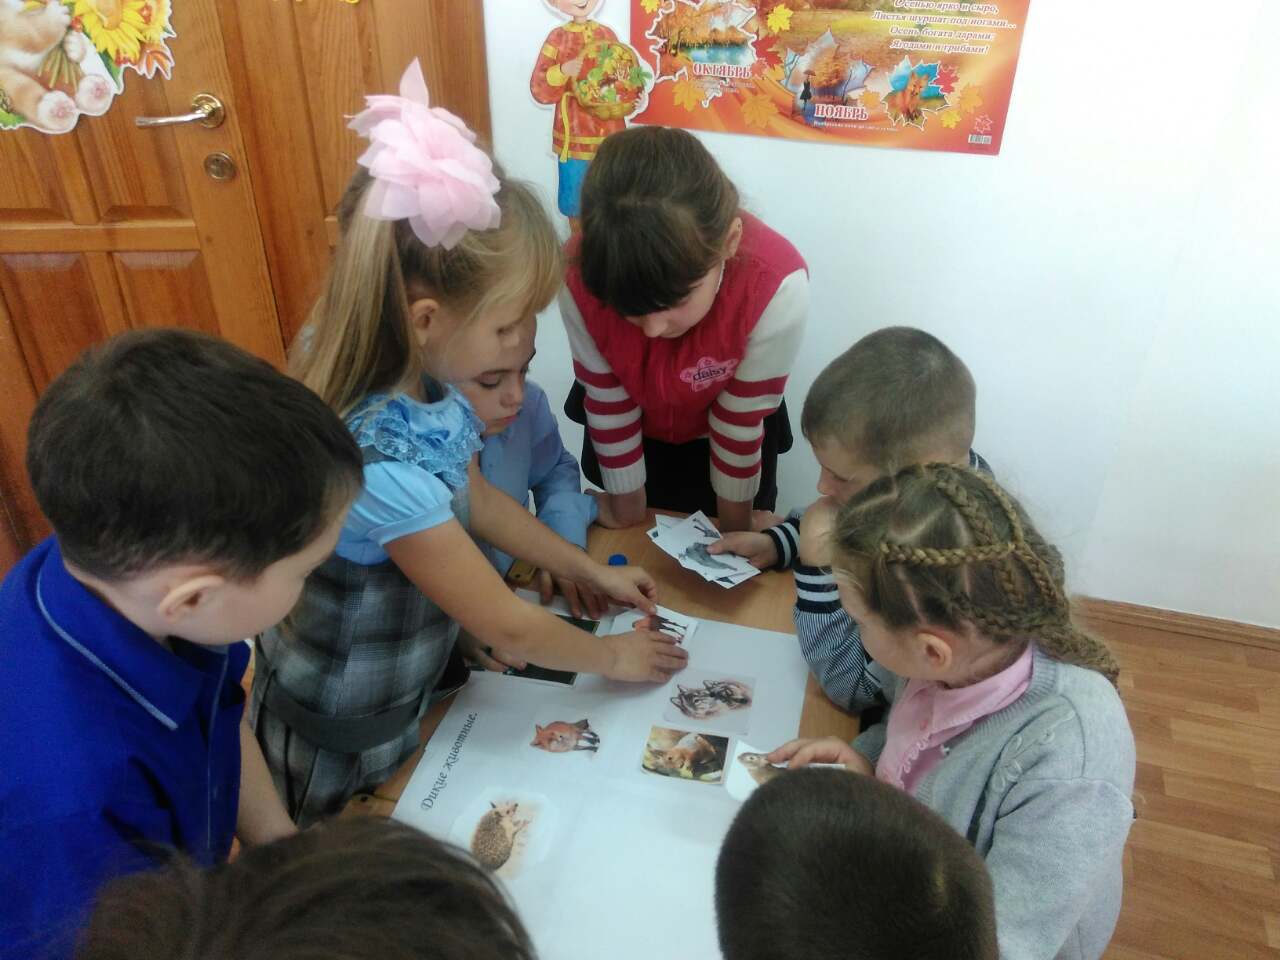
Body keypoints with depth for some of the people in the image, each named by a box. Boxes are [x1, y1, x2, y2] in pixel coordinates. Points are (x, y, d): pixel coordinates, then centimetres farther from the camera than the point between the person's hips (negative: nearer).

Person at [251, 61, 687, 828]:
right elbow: (506, 624, -27)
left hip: (407, 693, 7)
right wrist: (613, 656, -9)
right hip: (340, 741, -6)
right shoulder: (376, 465, -41)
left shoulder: (421, 380, -16)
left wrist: (592, 572, 6)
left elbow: (475, 497, 3)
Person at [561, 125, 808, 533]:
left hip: (723, 434, -1)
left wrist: (734, 534, -8)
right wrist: (628, 521, -7)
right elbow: (608, 404, -20)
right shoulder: (583, 274, -35)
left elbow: (739, 419, -25)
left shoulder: (775, 286, -40)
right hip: (633, 434, 1)